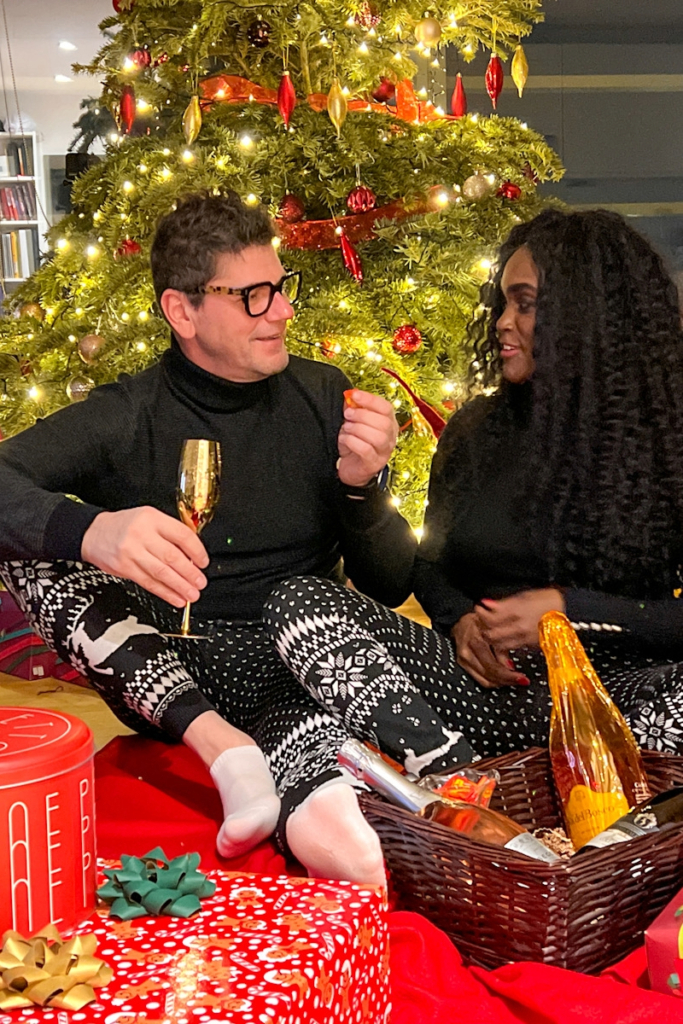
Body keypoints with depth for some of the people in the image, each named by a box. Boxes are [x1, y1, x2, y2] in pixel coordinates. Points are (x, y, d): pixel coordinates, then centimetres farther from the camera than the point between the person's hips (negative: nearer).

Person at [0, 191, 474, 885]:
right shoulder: (127, 418, -3)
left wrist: (360, 488, -16)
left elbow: (390, 587, 4)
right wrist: (94, 531, -40)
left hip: (298, 665, 0)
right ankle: (222, 745, -34)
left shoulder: (324, 398, 4)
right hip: (164, 673, 0)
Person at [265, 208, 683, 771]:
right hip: (486, 682, 4)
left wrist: (568, 609, -13)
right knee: (301, 601, -17)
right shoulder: (476, 429, 12)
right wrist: (461, 619, -1)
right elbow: (431, 565, 21)